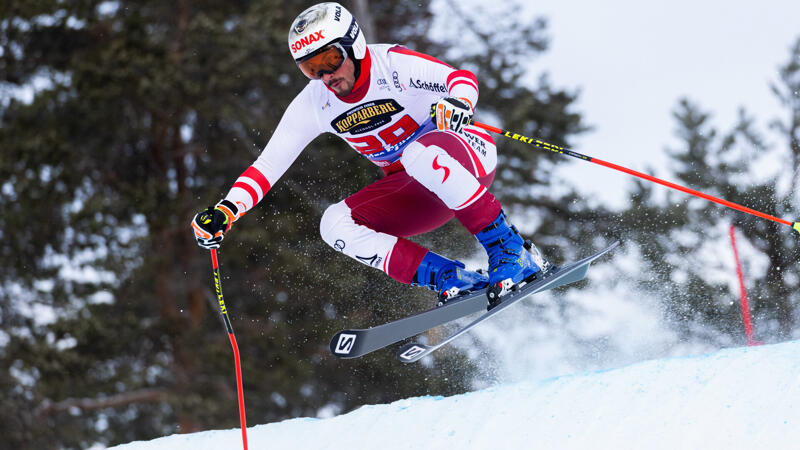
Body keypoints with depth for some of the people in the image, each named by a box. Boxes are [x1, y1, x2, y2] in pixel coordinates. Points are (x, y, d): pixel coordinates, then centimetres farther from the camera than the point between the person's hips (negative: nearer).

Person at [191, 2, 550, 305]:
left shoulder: (393, 64, -20)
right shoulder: (313, 104, -6)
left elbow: (462, 79, -24)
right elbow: (269, 163, -5)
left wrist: (458, 102, -48)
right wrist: (225, 211, -17)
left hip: (468, 157, -6)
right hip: (411, 190, 6)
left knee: (420, 154, -39)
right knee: (336, 224, -18)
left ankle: (510, 250, -29)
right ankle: (451, 280, -23)